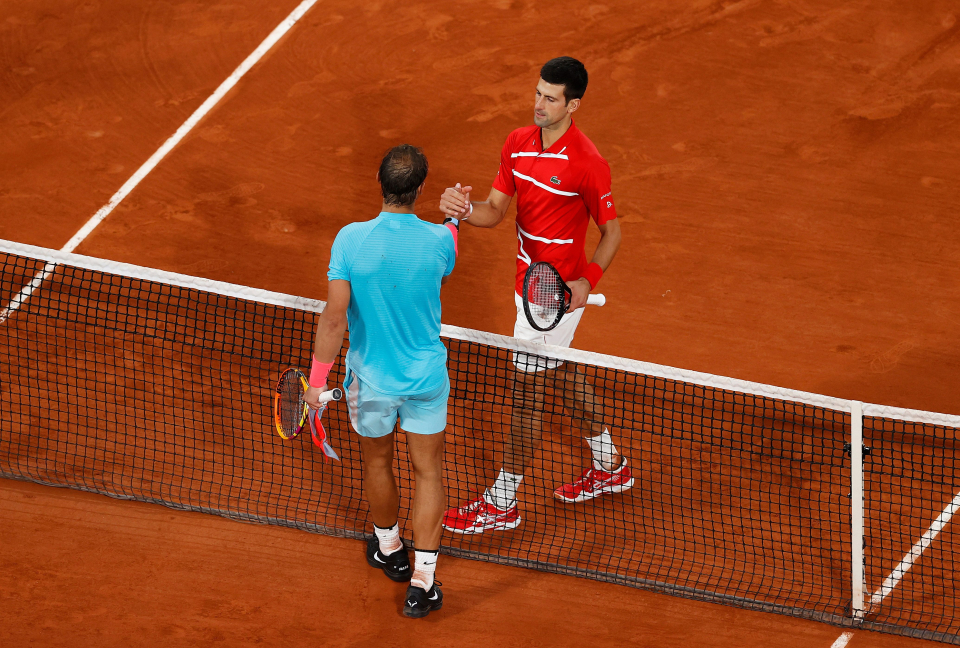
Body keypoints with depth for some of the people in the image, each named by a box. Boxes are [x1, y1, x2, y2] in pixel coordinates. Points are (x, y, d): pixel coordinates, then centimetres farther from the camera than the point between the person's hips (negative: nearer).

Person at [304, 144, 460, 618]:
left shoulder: (351, 240, -21)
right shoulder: (440, 240, -16)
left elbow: (335, 316, -19)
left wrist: (317, 379, -9)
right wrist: (454, 221, 26)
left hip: (372, 378, 0)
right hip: (427, 377, 0)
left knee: (377, 464, 23)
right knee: (428, 472, 13)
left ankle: (389, 549, 45)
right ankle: (422, 582, 11)